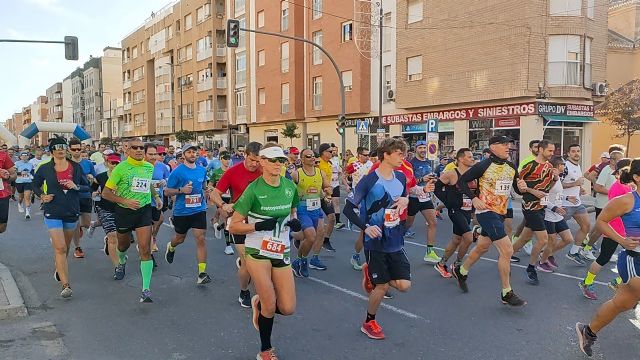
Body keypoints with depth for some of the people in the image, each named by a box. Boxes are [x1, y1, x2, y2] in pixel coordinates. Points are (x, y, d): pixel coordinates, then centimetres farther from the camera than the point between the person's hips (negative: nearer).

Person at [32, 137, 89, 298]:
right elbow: (35, 185, 14)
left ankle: (59, 269, 45)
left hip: (72, 212, 3)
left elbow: (87, 187, 7)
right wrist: (42, 195, -5)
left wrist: (76, 187, -13)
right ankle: (65, 285, -13)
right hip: (53, 213, -3)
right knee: (60, 248, -12)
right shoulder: (45, 168, -2)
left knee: (65, 247, 18)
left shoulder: (76, 167, 1)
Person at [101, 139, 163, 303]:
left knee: (145, 250, -11)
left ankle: (146, 290, -10)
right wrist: (125, 201, -21)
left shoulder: (149, 167, 3)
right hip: (124, 211, -1)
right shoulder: (121, 168, -10)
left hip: (144, 211, 1)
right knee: (123, 244, 21)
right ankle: (122, 261, 59)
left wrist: (156, 196, 13)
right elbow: (105, 193, -10)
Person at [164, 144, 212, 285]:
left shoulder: (202, 170, 4)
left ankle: (202, 273, -6)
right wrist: (181, 190, -20)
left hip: (199, 210, 2)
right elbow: (167, 191, -5)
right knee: (180, 238, 18)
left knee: (201, 239, -9)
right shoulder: (177, 171, -9)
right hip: (181, 211, -2)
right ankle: (170, 247, 56)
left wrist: (204, 198, 8)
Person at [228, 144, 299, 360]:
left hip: (282, 252, 5)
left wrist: (294, 222, -4)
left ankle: (259, 303, 32)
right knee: (270, 306, -1)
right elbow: (233, 227, -10)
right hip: (258, 251, -4)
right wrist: (260, 225, -23)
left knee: (288, 308, 0)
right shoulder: (254, 189, -13)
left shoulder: (290, 186, 0)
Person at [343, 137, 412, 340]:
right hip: (376, 243, -5)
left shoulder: (401, 177, 3)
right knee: (382, 286, 1)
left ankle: (370, 272, 28)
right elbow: (348, 209, -11)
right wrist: (365, 227, -23)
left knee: (404, 285, 1)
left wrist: (406, 200, -3)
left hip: (396, 243, 6)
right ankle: (369, 323, 27)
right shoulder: (369, 181, -15)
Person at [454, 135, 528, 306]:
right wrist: (474, 198, -15)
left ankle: (461, 271, 43)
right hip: (486, 212, -8)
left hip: (500, 213, 8)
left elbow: (517, 189, 15)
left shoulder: (511, 167, 6)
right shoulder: (484, 166, -13)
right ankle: (506, 293, 1)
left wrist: (522, 187, -8)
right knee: (507, 250, -12)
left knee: (482, 247, 20)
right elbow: (462, 181, -7)